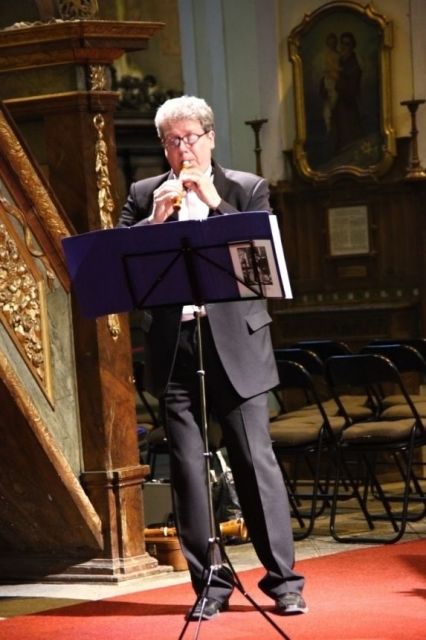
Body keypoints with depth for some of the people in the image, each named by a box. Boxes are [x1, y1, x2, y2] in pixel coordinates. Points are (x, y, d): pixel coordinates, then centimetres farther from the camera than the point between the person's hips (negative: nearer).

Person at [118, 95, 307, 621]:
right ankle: (210, 583, 10)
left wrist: (215, 203, -12)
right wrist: (156, 219, -11)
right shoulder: (145, 196, 10)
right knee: (186, 468, 3)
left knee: (255, 459, -2)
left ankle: (283, 579, 6)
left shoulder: (248, 189, 6)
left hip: (233, 343, -2)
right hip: (173, 346, 2)